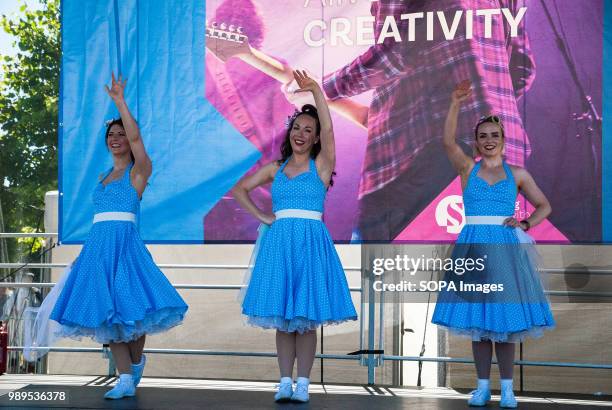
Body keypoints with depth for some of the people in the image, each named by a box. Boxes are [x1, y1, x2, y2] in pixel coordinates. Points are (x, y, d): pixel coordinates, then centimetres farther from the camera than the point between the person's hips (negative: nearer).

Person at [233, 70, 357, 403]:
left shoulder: (321, 165, 3)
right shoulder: (275, 169, 13)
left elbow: (328, 129, -13)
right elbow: (240, 189, 19)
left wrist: (316, 90, -19)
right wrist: (262, 216, 7)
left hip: (310, 241, -3)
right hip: (279, 241, 3)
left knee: (307, 319, -1)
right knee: (282, 318, 2)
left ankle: (302, 382, 4)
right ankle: (285, 381, 7)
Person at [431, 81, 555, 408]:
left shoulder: (517, 174, 8)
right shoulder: (467, 169, 5)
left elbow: (544, 206, 13)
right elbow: (448, 141, -12)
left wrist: (525, 224, -5)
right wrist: (455, 104, -22)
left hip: (506, 247, 0)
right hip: (474, 246, 0)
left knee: (505, 319, 2)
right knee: (478, 321, 3)